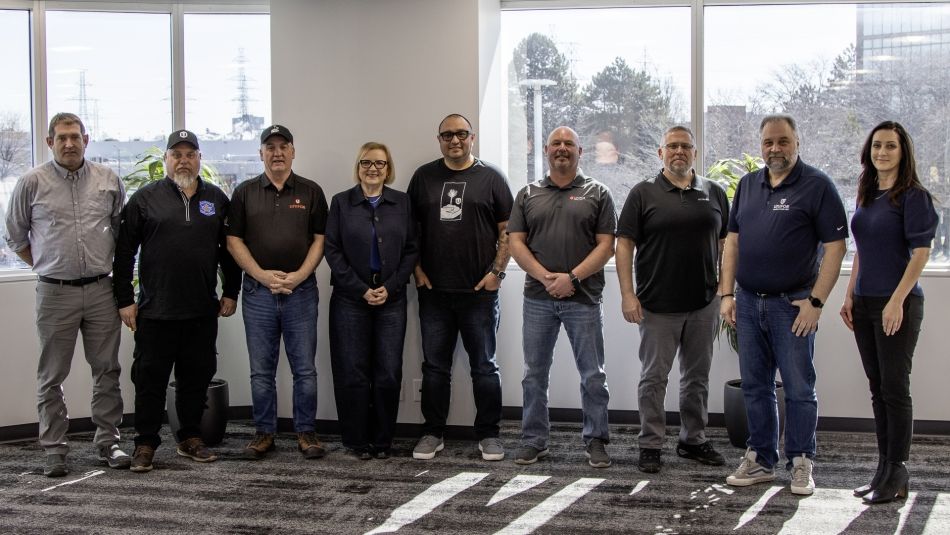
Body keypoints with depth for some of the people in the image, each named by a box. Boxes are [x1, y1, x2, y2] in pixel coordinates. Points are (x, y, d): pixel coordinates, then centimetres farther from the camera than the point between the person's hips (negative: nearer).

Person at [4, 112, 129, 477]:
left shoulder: (109, 180, 6)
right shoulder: (32, 182, -1)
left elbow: (121, 228, 16)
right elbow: (16, 236, 8)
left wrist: (107, 264, 11)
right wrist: (44, 267, 7)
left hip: (101, 290, 2)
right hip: (55, 293, -2)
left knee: (107, 370, 7)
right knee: (52, 376, 4)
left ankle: (108, 442, 18)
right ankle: (54, 450, 13)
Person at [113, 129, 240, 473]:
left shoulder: (217, 199, 10)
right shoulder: (145, 199, 1)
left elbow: (229, 249, 15)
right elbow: (124, 252, 0)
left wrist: (230, 293, 10)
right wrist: (125, 300, -3)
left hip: (203, 312, 3)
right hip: (155, 311, -2)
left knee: (197, 377, 10)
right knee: (150, 379, 3)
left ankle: (191, 438, 23)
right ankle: (145, 444, 14)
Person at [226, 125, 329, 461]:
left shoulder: (311, 192, 6)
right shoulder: (245, 192, 7)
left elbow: (320, 240, 2)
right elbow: (234, 241, 3)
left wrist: (299, 275, -11)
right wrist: (263, 275, -8)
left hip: (301, 291, -1)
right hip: (257, 291, 1)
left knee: (305, 368, 2)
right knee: (261, 370, 6)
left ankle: (306, 432, 11)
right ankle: (264, 433, 16)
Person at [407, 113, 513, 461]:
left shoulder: (490, 177, 3)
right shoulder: (423, 177, 9)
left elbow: (508, 230, 1)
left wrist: (497, 271, -8)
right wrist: (416, 270, 2)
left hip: (480, 291, -2)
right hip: (433, 290, 2)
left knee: (484, 366, 4)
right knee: (435, 366, 9)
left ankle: (488, 434, 14)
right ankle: (432, 433, 19)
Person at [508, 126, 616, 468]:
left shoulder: (597, 194, 5)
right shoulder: (528, 195, 11)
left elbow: (606, 245, -2)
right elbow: (515, 242, 4)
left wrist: (572, 277, -13)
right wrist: (545, 277, -11)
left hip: (583, 298, -2)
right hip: (538, 298, 2)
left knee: (593, 375, 2)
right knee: (535, 373, 8)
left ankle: (596, 441, 14)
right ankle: (534, 440, 18)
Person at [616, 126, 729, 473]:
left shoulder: (714, 194, 9)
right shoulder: (644, 194, -1)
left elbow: (726, 243, 13)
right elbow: (624, 244, -4)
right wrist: (628, 294, -12)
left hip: (704, 304, 3)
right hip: (657, 305, -3)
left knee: (697, 377, 12)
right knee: (654, 378, 2)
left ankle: (693, 441, 25)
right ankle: (651, 445, 11)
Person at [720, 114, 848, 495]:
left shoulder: (817, 185, -6)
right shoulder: (748, 185, 12)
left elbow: (835, 245, -9)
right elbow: (733, 240, 15)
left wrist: (816, 301, -15)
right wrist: (727, 293, 7)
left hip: (792, 304, -5)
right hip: (749, 303, 6)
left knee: (799, 388, 2)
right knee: (755, 386, 11)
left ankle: (801, 464, 13)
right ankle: (760, 460, 22)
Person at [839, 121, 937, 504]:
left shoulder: (913, 197, -8)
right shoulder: (867, 197, 14)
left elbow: (921, 253, -13)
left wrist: (897, 300, -19)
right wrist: (850, 296, 13)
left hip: (898, 304, -7)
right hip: (865, 304, 7)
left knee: (894, 388, -3)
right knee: (878, 389, 11)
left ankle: (897, 474, 5)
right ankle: (884, 469, 19)